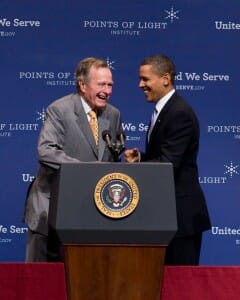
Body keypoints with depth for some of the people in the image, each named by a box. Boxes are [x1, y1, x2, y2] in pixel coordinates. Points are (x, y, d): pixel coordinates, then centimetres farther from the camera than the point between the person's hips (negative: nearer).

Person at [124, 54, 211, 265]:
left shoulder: (180, 113, -18)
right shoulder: (164, 109, 14)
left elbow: (168, 163, -23)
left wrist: (133, 164, -15)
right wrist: (140, 157, -1)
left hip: (181, 212, -10)